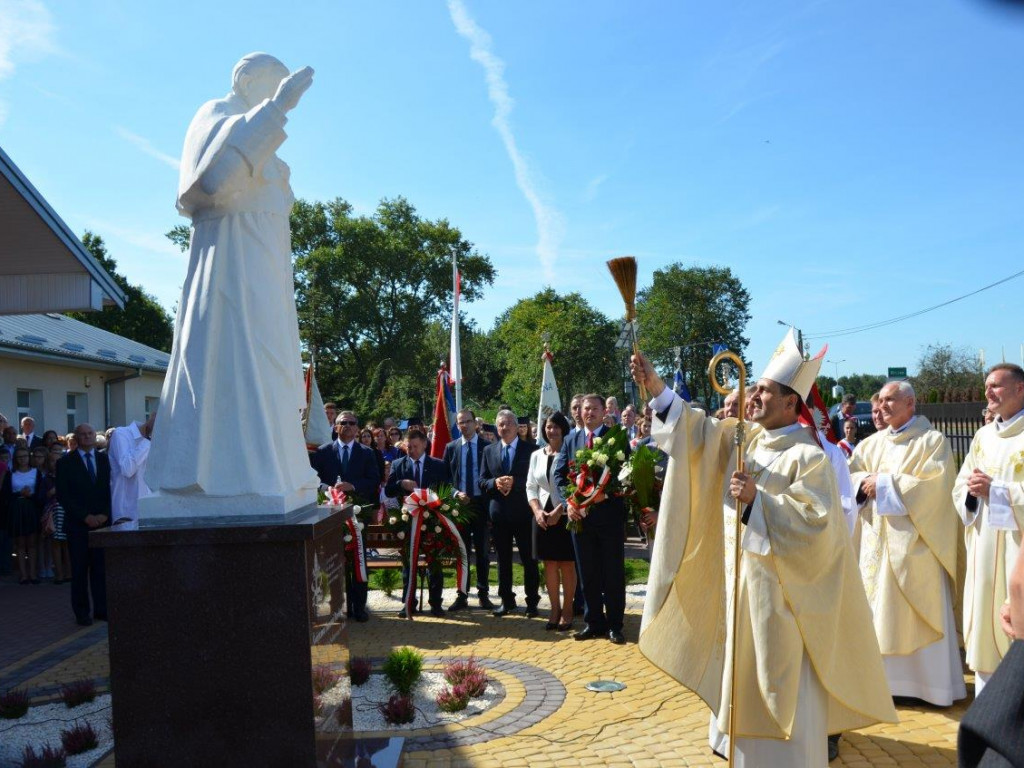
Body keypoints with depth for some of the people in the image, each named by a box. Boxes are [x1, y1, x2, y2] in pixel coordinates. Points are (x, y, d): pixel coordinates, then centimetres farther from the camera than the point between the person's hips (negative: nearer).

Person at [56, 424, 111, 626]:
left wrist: (105, 514, -6)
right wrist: (85, 516, -10)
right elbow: (63, 495, -3)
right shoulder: (66, 462, 2)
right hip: (78, 524, -2)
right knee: (80, 569, 2)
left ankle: (101, 609, 8)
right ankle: (82, 612, 10)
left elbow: (111, 488, 8)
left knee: (101, 567, 1)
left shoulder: (104, 459, 10)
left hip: (102, 520, 2)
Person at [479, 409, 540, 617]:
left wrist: (514, 482, -19)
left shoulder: (530, 449, -1)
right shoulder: (489, 451, 9)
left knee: (529, 559, 4)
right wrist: (495, 483, -14)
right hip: (499, 512, 3)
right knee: (503, 559, 11)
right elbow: (481, 481, 7)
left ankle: (532, 602, 15)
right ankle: (506, 601, 22)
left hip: (524, 512, -3)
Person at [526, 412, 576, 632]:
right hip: (543, 515, 4)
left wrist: (559, 511, -14)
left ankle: (567, 610, 12)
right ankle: (555, 608, 17)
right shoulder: (536, 455, 10)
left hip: (565, 515, -4)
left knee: (567, 563, 2)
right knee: (549, 563, 8)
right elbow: (531, 486, 10)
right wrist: (537, 510, -5)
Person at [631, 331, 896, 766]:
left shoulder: (807, 456, -16)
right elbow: (698, 431, 5)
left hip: (778, 583, -8)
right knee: (741, 667, 19)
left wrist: (757, 500, -28)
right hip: (736, 573, 8)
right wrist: (657, 389, -6)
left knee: (777, 675, 3)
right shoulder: (742, 438, 5)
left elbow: (816, 522, -23)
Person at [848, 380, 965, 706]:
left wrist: (886, 483, -13)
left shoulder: (933, 440, -1)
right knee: (881, 610, 7)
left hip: (914, 541, -5)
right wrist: (865, 482, -13)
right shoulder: (872, 443, 14)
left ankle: (932, 681, 9)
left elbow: (934, 484, -13)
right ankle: (886, 676, 16)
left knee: (919, 613, -1)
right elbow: (851, 474, 9)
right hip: (877, 541, 5)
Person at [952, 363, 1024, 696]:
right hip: (984, 548, 6)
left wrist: (995, 490, -17)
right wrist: (972, 491, -8)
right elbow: (960, 488, 11)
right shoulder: (983, 436, 13)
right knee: (984, 620, 10)